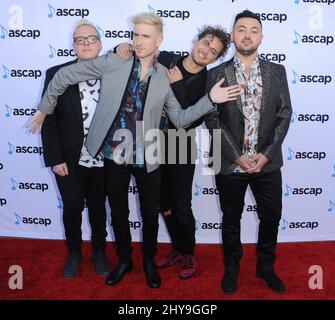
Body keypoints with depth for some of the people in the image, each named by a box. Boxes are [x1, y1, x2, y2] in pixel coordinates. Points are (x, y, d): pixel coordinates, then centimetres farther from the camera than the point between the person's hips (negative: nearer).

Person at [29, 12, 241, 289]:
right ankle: (124, 260, 39)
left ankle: (149, 261, 39)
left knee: (150, 213, 13)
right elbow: (65, 76, -2)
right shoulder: (113, 62, -7)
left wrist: (211, 99, -13)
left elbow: (179, 119, -2)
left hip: (147, 159, 1)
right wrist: (45, 108, 4)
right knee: (118, 213, 15)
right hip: (114, 155, 0)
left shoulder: (164, 77, -1)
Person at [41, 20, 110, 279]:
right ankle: (74, 253, 39)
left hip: (102, 159, 1)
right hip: (70, 160, 0)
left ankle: (99, 251, 40)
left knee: (98, 208, 18)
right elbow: (48, 119, -6)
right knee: (72, 209, 14)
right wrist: (54, 158, -10)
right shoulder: (56, 74, -5)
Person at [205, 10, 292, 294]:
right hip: (230, 163, -1)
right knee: (231, 219, 13)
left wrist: (266, 154, -10)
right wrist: (236, 156, -13)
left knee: (271, 217, 12)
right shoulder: (217, 74, -2)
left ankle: (266, 266, 36)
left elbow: (284, 115, 0)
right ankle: (232, 268, 35)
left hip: (268, 161, 2)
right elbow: (213, 120, -6)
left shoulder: (277, 72, 4)